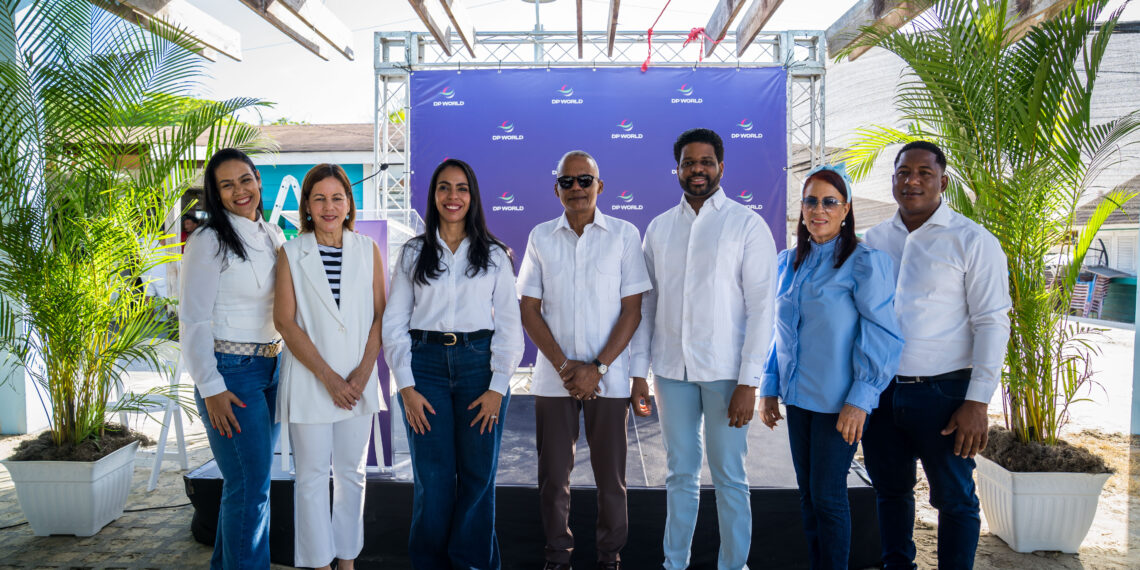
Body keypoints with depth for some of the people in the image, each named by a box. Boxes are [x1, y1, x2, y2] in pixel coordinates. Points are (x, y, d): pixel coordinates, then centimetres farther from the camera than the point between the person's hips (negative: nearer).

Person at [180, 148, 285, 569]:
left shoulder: (273, 236, 10)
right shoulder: (208, 242, -10)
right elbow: (193, 321, -11)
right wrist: (210, 388, -16)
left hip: (272, 367, 7)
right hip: (232, 372, -7)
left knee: (249, 480, 16)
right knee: (250, 486, -4)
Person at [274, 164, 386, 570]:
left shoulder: (368, 250, 4)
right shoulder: (291, 254, -1)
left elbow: (380, 314, 3)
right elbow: (285, 321, -7)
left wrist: (363, 372, -9)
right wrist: (327, 376, -13)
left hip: (359, 381, 2)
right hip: (309, 380, -2)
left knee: (352, 472, 11)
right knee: (312, 475, 4)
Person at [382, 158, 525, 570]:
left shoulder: (495, 255, 7)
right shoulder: (413, 253, 9)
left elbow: (509, 324, 3)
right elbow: (394, 323, 5)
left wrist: (497, 387, -5)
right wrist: (406, 387, -4)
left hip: (479, 362, 0)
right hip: (426, 363, 0)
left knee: (478, 477, 2)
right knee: (432, 479, 1)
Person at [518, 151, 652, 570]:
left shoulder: (624, 234, 0)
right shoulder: (541, 237, 5)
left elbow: (632, 310, -3)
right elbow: (529, 310, 3)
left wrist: (597, 368, -11)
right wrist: (564, 366, -7)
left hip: (608, 378, -1)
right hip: (553, 377, 2)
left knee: (610, 475, 7)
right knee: (553, 476, 9)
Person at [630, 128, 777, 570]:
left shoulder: (747, 225, -3)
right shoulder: (659, 228, 9)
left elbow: (761, 308, -7)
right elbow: (646, 303, 10)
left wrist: (749, 383, -12)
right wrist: (638, 370, 4)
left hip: (725, 372, -3)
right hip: (671, 369, 3)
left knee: (729, 478, 6)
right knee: (680, 474, 13)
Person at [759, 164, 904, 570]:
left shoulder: (865, 262, -10)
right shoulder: (788, 262, 9)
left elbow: (883, 335, -12)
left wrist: (860, 400, -16)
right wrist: (770, 388, 11)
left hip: (839, 403, -6)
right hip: (798, 397, 6)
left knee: (827, 495, 2)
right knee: (807, 494, 14)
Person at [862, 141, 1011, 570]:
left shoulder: (972, 241, -4)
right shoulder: (875, 240, 9)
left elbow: (992, 323, -8)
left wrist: (977, 402, -13)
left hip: (942, 393, -4)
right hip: (880, 391, 5)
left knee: (954, 499, 7)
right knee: (890, 491, 16)